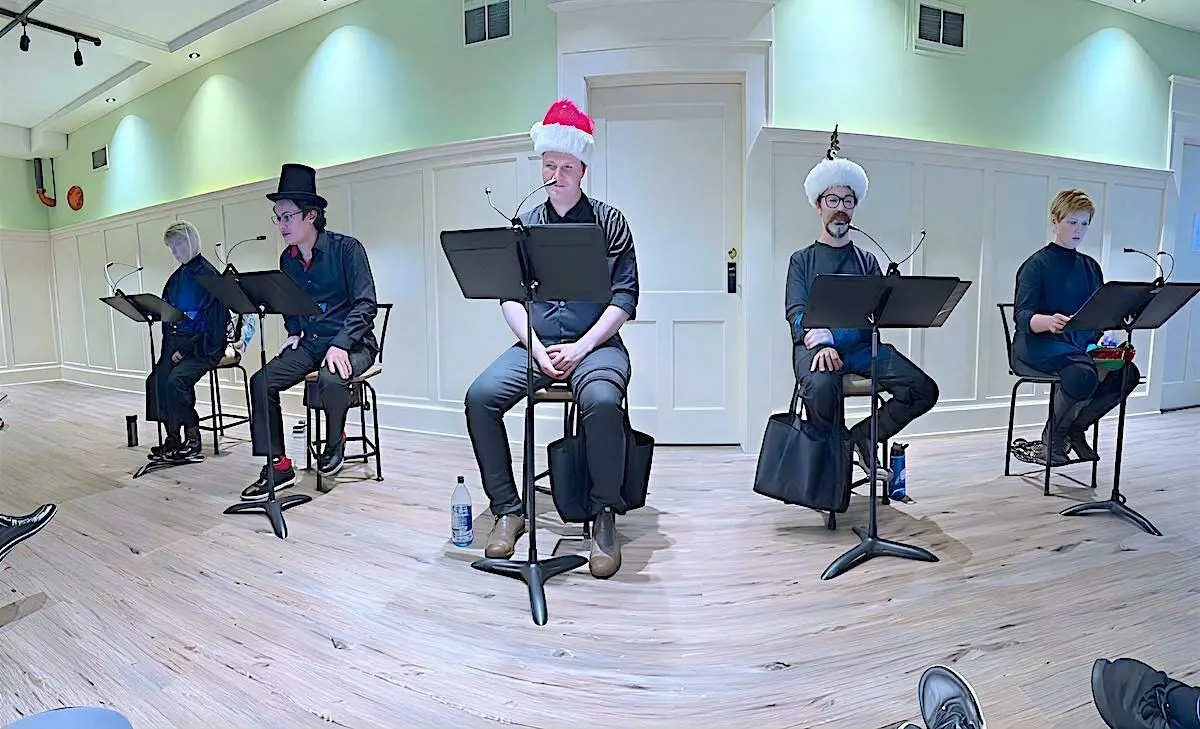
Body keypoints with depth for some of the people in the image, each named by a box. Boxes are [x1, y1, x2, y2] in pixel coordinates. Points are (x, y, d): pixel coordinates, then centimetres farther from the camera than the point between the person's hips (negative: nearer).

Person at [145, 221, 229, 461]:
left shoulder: (207, 274, -9)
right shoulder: (177, 276, 16)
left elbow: (211, 319, -15)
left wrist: (186, 349, -16)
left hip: (203, 345, -7)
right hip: (177, 342, 7)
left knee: (175, 380, -26)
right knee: (156, 380, -14)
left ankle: (192, 441, -12)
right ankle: (172, 437, -4)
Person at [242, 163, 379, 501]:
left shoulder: (346, 248, -10)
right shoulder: (287, 259, 10)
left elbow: (365, 303, -15)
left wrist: (340, 344, -25)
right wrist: (293, 333, 5)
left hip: (352, 341, -6)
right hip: (309, 343, 7)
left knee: (330, 378, -36)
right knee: (261, 381, -12)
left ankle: (336, 442, -3)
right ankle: (278, 466, -1)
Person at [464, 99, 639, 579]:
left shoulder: (608, 221, 6)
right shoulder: (525, 225, 14)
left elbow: (624, 298, -2)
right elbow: (509, 296, 7)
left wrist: (579, 348, -14)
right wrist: (537, 350, -9)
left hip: (594, 343, -3)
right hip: (535, 343, 3)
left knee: (602, 400, -35)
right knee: (480, 396, -21)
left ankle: (605, 519, -15)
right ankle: (508, 510, -5)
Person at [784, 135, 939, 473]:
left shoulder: (866, 261, 21)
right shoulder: (802, 259, 15)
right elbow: (796, 313, 0)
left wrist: (830, 332, -15)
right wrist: (820, 342, -24)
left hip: (862, 347, 3)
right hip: (816, 347, -3)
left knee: (923, 390, -19)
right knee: (822, 386, -36)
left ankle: (863, 436, 2)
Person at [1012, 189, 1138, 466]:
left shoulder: (1090, 266, 18)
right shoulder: (1037, 264, -5)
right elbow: (1022, 316, -17)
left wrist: (1104, 335, -3)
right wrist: (1049, 322, -38)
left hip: (1082, 343, 7)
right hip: (1038, 343, -7)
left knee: (1128, 372, -20)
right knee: (1083, 373, -34)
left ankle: (1076, 427, 2)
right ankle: (1053, 435, -7)